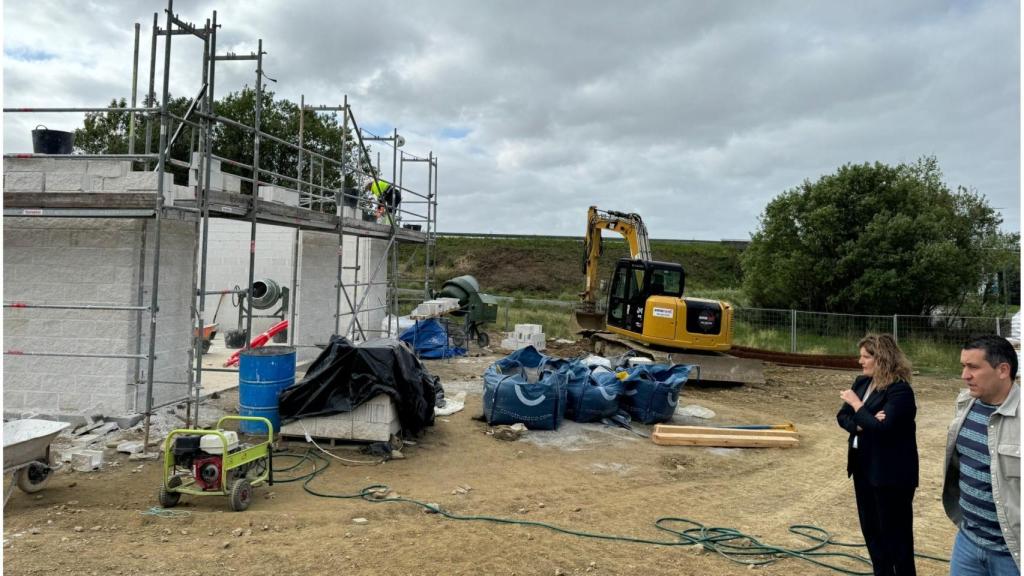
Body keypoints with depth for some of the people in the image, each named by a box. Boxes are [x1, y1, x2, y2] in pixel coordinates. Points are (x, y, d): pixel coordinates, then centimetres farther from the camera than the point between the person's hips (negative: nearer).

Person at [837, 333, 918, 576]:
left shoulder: (899, 390, -18)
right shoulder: (862, 382, 6)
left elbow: (881, 428, -27)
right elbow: (842, 416, 4)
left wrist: (857, 405, -17)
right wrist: (861, 425, -15)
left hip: (890, 473, -8)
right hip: (863, 467, 8)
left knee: (895, 532, 4)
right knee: (870, 528, 18)